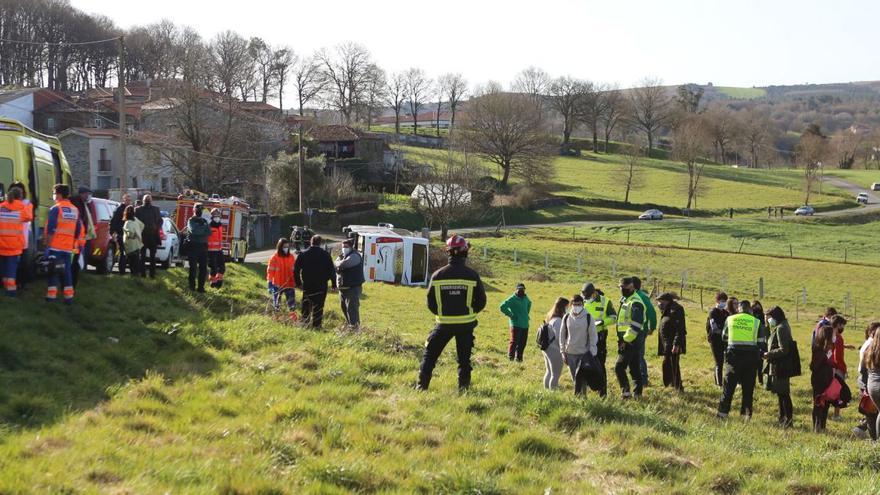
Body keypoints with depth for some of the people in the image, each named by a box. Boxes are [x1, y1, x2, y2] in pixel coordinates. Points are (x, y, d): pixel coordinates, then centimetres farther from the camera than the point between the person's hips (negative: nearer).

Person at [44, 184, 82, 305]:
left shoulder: (56, 209, -7)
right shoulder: (75, 210, 11)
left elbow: (50, 230, -12)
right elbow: (78, 232, 13)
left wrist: (47, 245, -9)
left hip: (55, 246, -5)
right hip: (68, 247, 5)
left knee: (53, 271, 2)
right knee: (66, 271, 9)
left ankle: (51, 296, 0)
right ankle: (69, 297, 5)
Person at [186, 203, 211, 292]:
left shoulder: (205, 221, 17)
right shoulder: (191, 221, 3)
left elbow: (209, 233, 3)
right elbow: (193, 230, -16)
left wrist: (198, 232, -8)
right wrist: (203, 228, -5)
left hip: (203, 246, 4)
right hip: (193, 246, -4)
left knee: (203, 268, 1)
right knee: (193, 267, -1)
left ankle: (201, 286, 5)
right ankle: (192, 286, 4)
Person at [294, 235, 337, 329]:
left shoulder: (303, 254, 1)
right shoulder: (325, 255, -5)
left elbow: (296, 269, 5)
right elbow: (331, 270, -4)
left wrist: (298, 282, 13)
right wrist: (334, 284, 1)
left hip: (306, 285, 2)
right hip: (321, 285, -2)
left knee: (306, 304, 15)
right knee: (318, 306, 1)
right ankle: (316, 324, -1)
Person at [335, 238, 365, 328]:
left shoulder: (354, 256, -14)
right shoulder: (343, 255, 17)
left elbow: (343, 264, -28)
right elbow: (335, 266, 12)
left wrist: (337, 264, -6)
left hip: (353, 287, -10)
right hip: (343, 287, 10)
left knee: (352, 308, -11)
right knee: (343, 306, 18)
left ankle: (354, 326, -7)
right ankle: (348, 323, 32)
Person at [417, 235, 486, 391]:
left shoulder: (438, 275, -7)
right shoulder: (472, 275, -8)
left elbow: (431, 303, 0)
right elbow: (481, 302, -2)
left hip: (443, 324, 0)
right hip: (466, 324, 0)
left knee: (430, 354, 12)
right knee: (464, 358, 11)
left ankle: (422, 385, 8)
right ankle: (463, 388, 12)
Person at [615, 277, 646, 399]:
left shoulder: (635, 303, -16)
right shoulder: (625, 300, 16)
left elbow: (636, 325, -24)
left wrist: (626, 340, -23)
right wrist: (622, 339, 18)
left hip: (631, 341, -10)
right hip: (626, 340, 10)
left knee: (619, 367, -11)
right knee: (634, 368, 13)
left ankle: (625, 390, -9)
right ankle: (637, 392, 18)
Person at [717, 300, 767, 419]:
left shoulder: (730, 319, 2)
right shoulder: (756, 322, 0)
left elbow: (724, 337, 15)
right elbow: (762, 343, 1)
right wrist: (761, 354, 19)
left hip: (733, 356, 0)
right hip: (751, 358, 0)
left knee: (729, 386, 6)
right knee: (748, 388, 9)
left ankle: (723, 412, 3)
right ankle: (746, 414, 11)